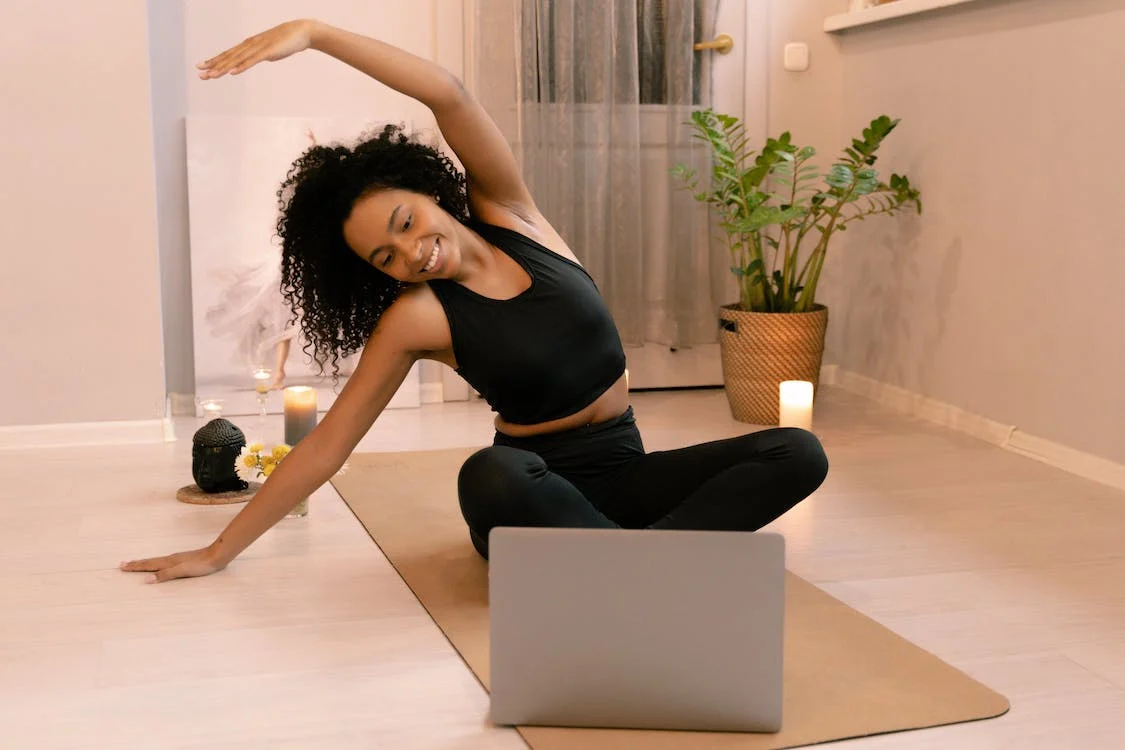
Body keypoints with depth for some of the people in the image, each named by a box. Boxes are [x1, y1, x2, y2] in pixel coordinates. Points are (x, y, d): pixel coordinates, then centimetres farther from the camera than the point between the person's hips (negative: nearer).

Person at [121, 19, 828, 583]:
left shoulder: (510, 213, -2)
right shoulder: (415, 316, -9)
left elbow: (452, 96, -18)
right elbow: (328, 444, -5)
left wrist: (313, 31, -26)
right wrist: (218, 552, -4)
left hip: (624, 471, 4)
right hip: (534, 487, -3)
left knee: (798, 453, -18)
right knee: (488, 476, -40)